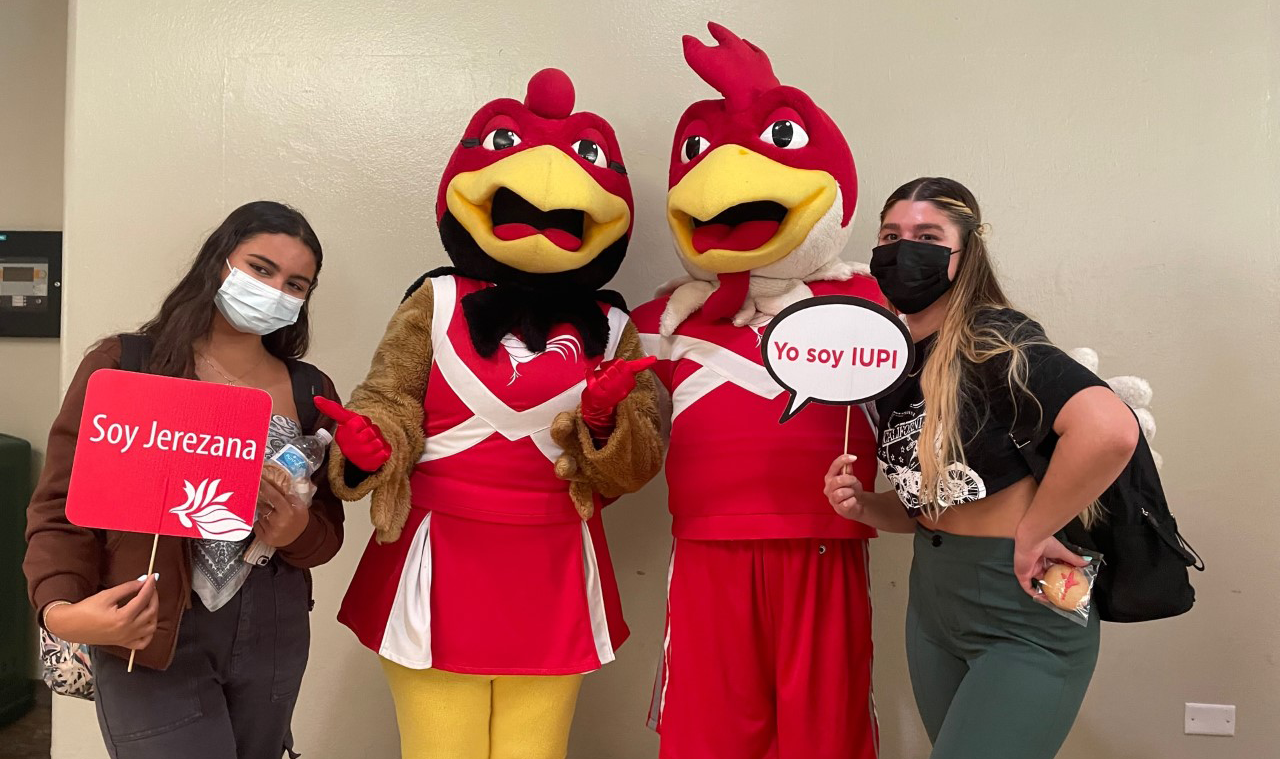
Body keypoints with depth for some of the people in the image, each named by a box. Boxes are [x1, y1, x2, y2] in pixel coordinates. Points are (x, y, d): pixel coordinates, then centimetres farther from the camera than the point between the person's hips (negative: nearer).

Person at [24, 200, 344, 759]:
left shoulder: (311, 392, 6)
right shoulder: (120, 366, -4)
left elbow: (328, 531, 8)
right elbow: (61, 507, -6)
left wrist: (297, 534, -14)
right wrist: (61, 608, -23)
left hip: (272, 634, 4)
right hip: (149, 636, -4)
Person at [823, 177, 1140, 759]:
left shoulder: (994, 341, -18)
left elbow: (1110, 429, -36)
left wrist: (1029, 536, -24)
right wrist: (865, 507, -4)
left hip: (1025, 609, -8)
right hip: (932, 599, 8)